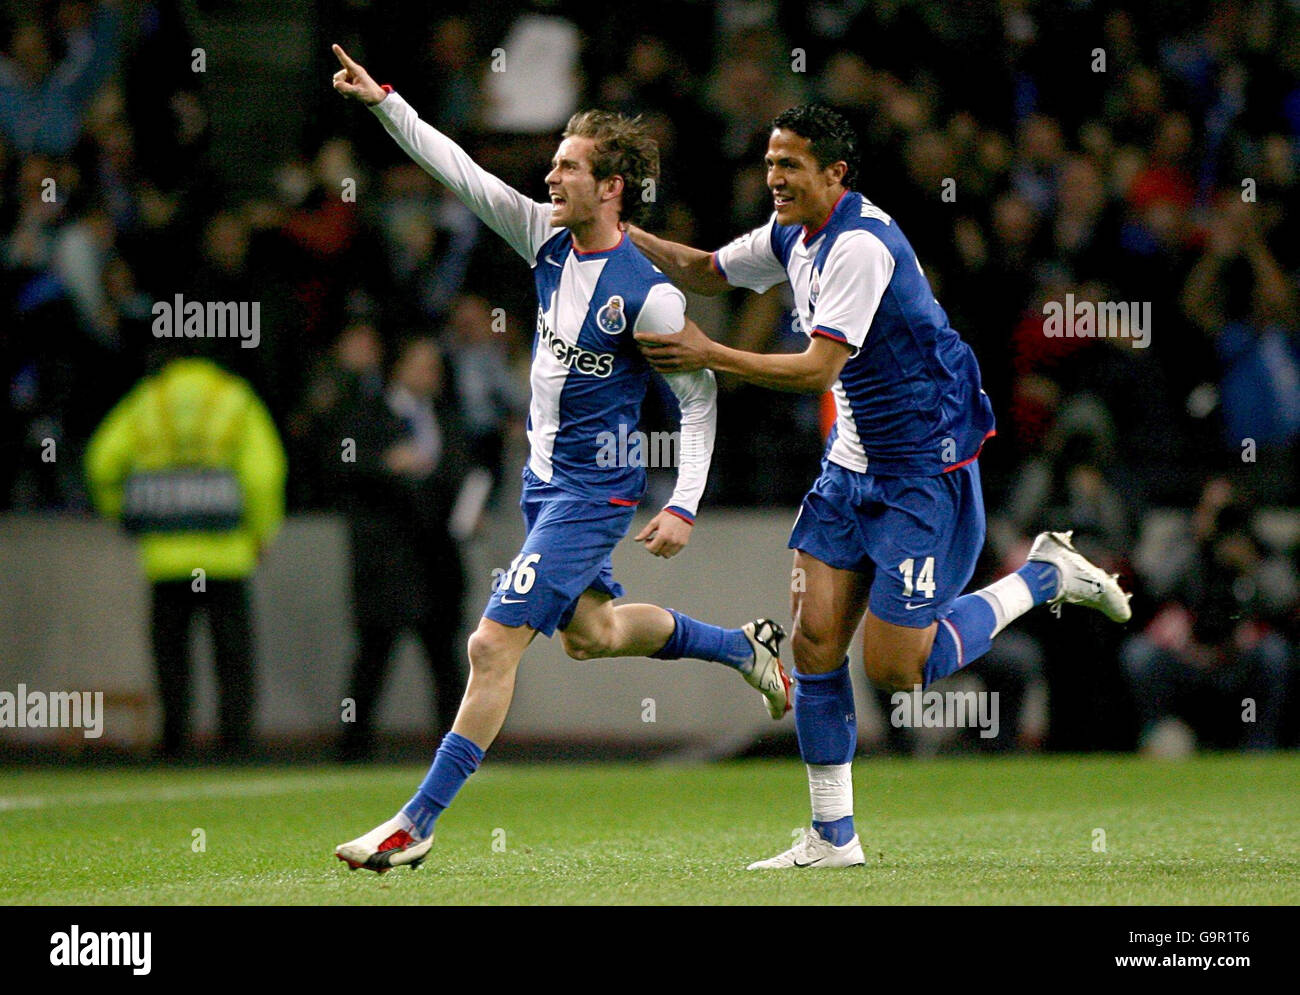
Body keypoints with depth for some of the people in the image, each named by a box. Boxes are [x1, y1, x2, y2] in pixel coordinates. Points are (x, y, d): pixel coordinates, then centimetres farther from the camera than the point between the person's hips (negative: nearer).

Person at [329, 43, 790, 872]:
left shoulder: (648, 295, -20)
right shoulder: (549, 237, -1)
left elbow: (700, 396, -12)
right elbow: (462, 172, 2)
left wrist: (684, 506, -17)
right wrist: (383, 103, -5)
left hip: (593, 488, -9)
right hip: (546, 477, 9)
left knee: (494, 646, -11)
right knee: (590, 633, 25)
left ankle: (416, 826, -7)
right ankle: (746, 648, 46)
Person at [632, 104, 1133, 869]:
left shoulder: (862, 245, -23)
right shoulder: (795, 236, 6)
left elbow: (818, 369, -27)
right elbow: (705, 272, 22)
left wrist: (709, 355, -25)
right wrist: (620, 233, 7)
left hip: (927, 466, -9)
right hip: (854, 461, 9)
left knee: (895, 668, -8)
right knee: (815, 639, -2)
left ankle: (1045, 577, 11)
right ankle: (833, 837, 5)